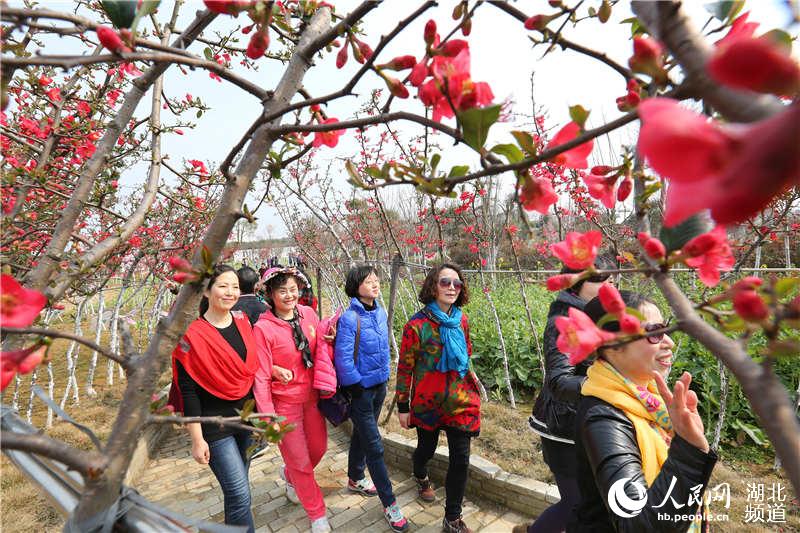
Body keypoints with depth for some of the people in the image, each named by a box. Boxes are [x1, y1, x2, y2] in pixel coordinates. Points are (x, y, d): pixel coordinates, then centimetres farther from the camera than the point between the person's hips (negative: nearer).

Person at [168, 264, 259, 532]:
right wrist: (197, 440, -12)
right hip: (215, 426, -5)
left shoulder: (242, 321, 0)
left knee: (236, 487, 20)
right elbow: (187, 390, -13)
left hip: (246, 417, 5)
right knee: (240, 494, -4)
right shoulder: (192, 335, -16)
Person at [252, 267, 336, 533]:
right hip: (285, 402, -5)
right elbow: (261, 376, -15)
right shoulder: (263, 328, -18)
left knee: (318, 448, 20)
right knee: (300, 461, 10)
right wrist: (268, 416, -15)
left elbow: (321, 348, 4)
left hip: (312, 397, 5)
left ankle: (289, 474, 53)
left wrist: (326, 384, -10)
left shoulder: (308, 314, -5)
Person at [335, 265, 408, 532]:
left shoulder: (381, 313, -1)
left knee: (362, 434, 25)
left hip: (379, 386, 7)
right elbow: (343, 359, -21)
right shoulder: (350, 318, -22)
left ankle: (355, 479, 46)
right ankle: (390, 504, 14)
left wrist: (383, 377, 12)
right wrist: (359, 385, -12)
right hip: (360, 390, -7)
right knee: (375, 447, 1)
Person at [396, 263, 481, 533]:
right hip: (427, 401, -3)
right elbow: (405, 367, -10)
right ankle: (421, 477, 57)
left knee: (460, 459, 3)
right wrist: (402, 406, -6)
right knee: (427, 448, 21)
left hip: (460, 400, 3)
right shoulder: (417, 325, -17)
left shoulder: (461, 320, -3)